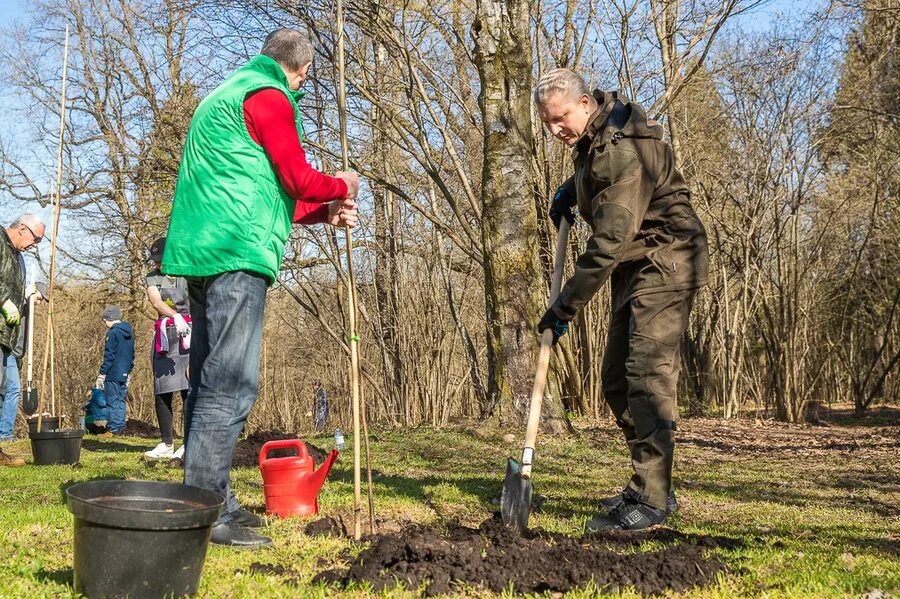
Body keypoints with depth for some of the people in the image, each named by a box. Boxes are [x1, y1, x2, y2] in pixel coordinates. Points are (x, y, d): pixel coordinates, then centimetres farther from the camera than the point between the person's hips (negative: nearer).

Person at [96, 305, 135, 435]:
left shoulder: (112, 333, -13)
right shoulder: (129, 333, 13)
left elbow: (109, 356, -15)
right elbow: (132, 355, 18)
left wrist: (102, 374, -12)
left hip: (113, 374, -8)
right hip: (125, 374, 8)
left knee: (112, 402, -2)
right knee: (121, 401, 13)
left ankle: (114, 428, -1)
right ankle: (121, 427, 13)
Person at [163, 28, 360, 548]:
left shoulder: (228, 95, 27)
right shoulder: (268, 97, -4)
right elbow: (298, 180, -8)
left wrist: (323, 213, 20)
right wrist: (342, 186, 11)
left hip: (205, 253, 10)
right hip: (237, 254, -10)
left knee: (212, 381, 11)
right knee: (232, 384, -11)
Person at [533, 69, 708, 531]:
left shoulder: (620, 151, -24)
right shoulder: (592, 137, 7)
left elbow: (608, 242, -28)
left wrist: (565, 306, -24)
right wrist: (571, 189, 13)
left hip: (664, 263, -10)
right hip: (633, 267, 10)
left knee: (647, 375, -17)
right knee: (617, 381, 9)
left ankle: (651, 499, -14)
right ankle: (650, 487, 17)